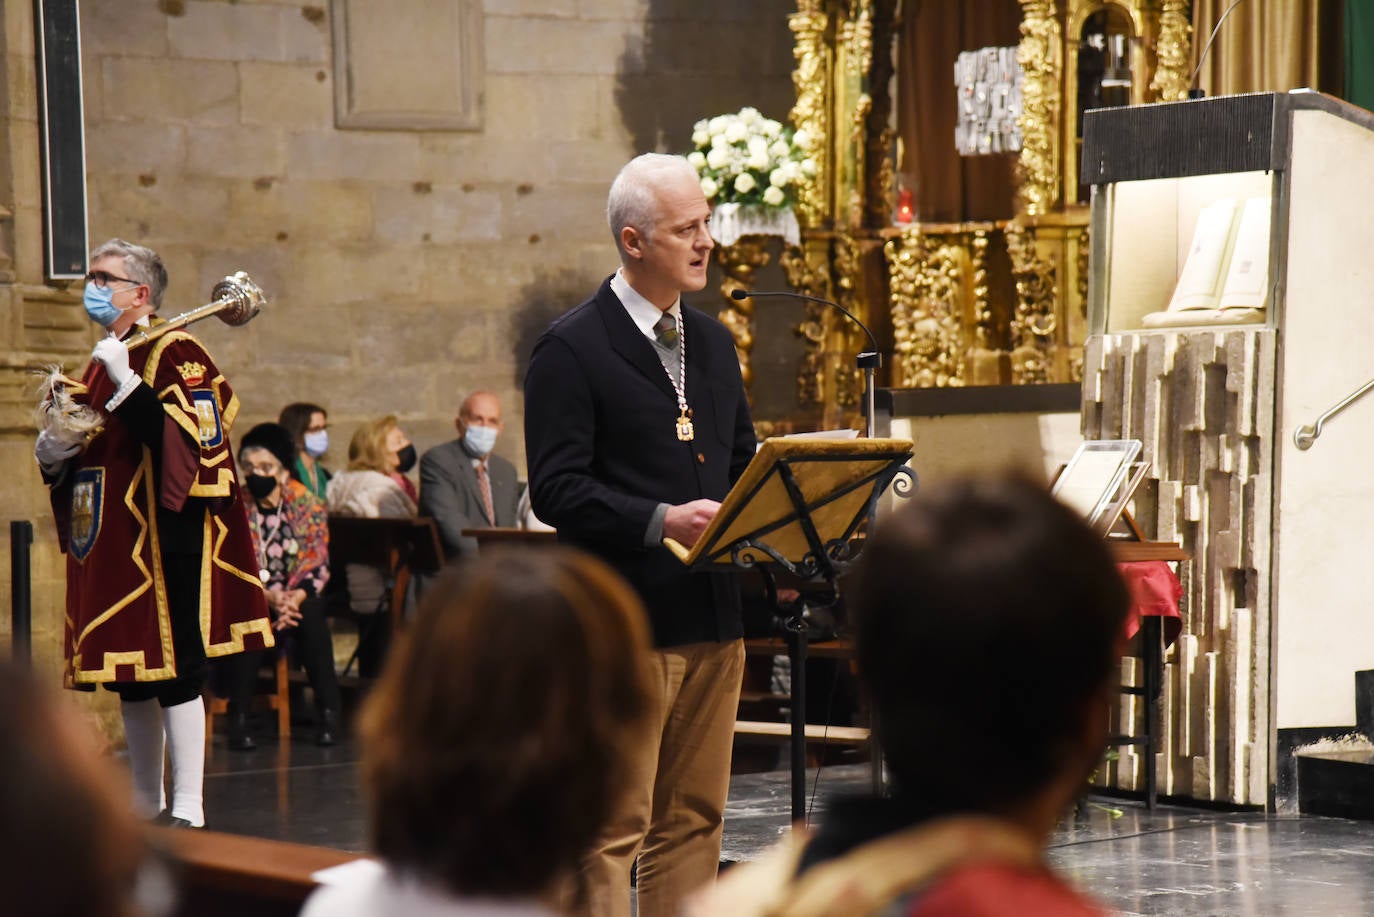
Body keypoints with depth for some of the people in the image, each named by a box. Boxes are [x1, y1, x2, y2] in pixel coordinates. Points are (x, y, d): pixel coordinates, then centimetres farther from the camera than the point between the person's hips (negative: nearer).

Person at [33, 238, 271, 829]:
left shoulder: (175, 354, -9)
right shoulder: (103, 364, 19)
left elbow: (193, 440, -21)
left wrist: (127, 386, -25)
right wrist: (51, 453, 7)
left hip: (161, 542, -9)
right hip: (112, 547, 9)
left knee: (173, 671, -8)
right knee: (132, 679, 13)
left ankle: (187, 808, -5)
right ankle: (145, 804, 20)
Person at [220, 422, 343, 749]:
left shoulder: (308, 506, 4)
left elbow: (318, 564, -2)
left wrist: (295, 597, -22)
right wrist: (268, 597, -23)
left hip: (298, 598, 1)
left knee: (312, 614, -33)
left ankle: (328, 710, -24)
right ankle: (238, 718, -31)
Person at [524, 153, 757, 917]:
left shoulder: (714, 342, 16)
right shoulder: (572, 350, -7)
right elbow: (556, 490, -13)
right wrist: (661, 521, -24)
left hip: (714, 615, 7)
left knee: (694, 818, 11)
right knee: (612, 825, -6)